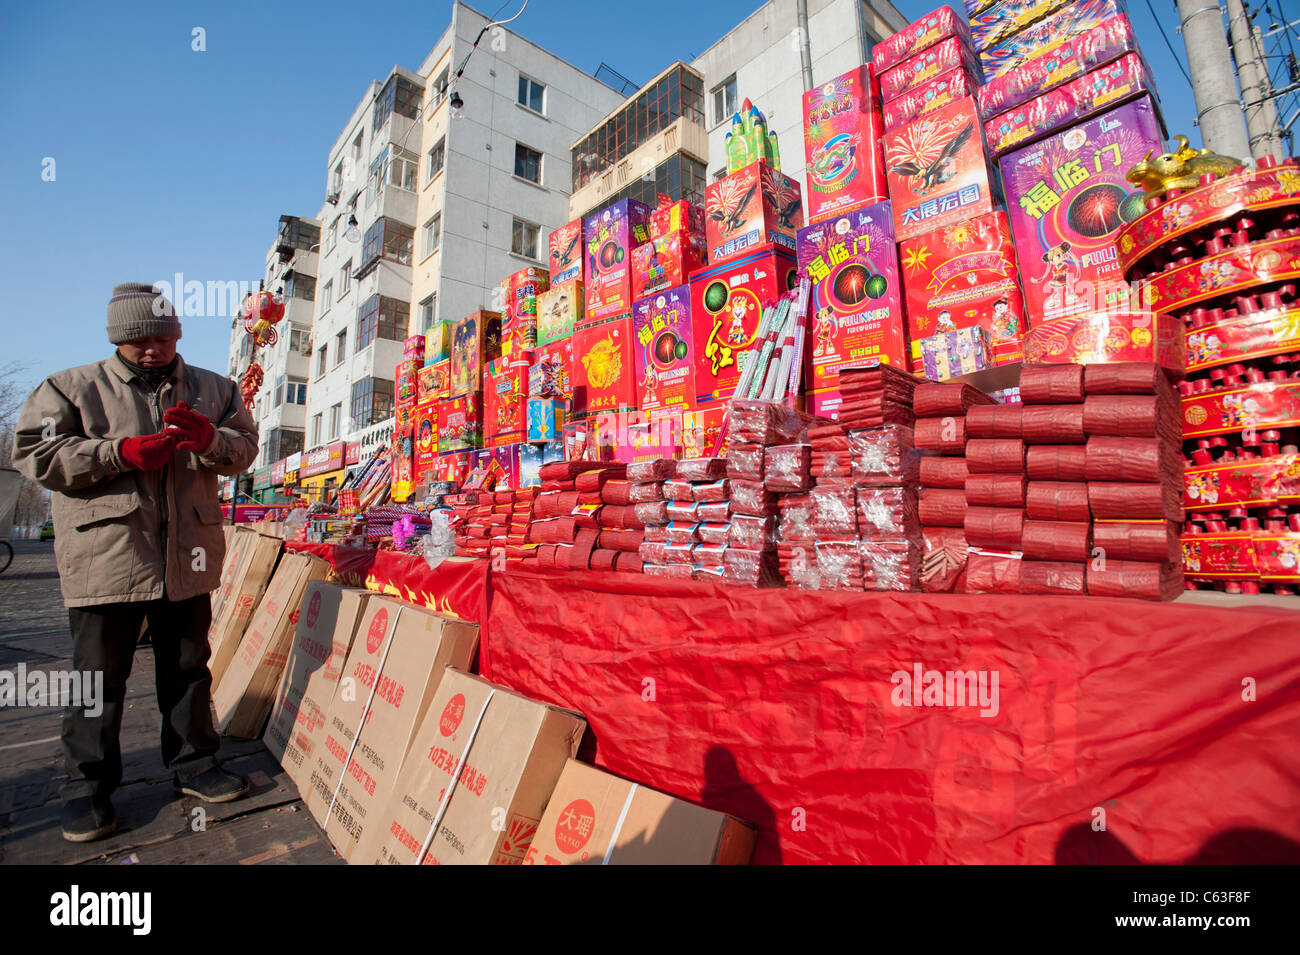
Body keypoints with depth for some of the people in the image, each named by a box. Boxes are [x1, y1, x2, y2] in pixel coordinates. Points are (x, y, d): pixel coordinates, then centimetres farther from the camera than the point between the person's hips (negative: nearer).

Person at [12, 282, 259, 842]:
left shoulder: (213, 390, 11)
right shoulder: (72, 387, 6)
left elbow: (245, 449, 9)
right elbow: (33, 452, -1)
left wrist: (208, 439, -14)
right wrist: (121, 453, -16)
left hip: (187, 559, 2)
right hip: (105, 559, -2)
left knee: (188, 666, 12)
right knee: (99, 673, 7)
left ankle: (193, 762, 27)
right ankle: (89, 784, 24)